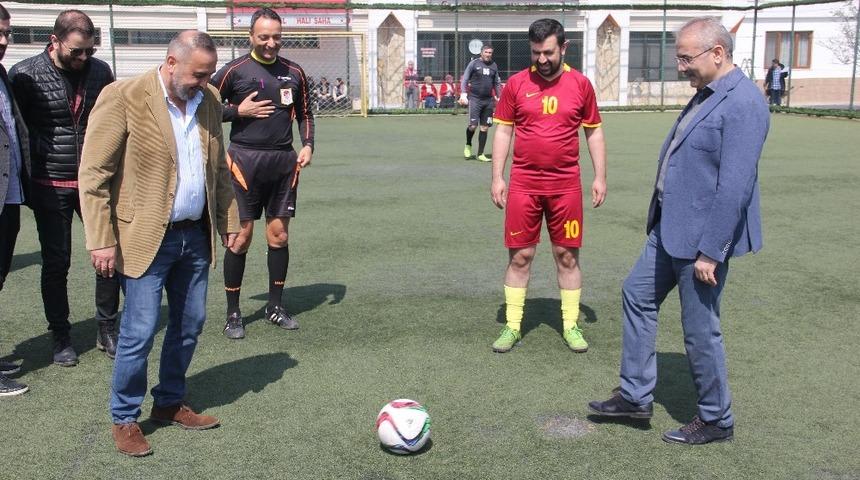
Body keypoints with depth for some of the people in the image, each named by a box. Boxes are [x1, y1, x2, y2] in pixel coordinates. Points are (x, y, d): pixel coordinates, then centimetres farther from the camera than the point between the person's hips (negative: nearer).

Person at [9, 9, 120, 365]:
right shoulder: (25, 75, -8)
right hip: (50, 187, -2)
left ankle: (107, 331, 19)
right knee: (56, 263, 7)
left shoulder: (100, 71, 1)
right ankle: (61, 338, 22)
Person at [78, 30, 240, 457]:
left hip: (195, 235, 6)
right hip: (145, 238, -6)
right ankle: (124, 419, 17)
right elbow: (93, 174, -12)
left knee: (189, 326, 14)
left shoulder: (208, 100, 6)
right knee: (139, 333, -2)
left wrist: (229, 221, 13)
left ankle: (169, 403, 32)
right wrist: (101, 241, -16)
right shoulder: (122, 97, -12)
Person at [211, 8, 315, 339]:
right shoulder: (235, 70, -3)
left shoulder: (294, 72, 8)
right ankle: (233, 313, 11)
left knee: (279, 235, 8)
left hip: (283, 162, 4)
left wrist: (307, 145, 3)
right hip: (245, 160, -4)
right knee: (241, 236, -2)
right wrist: (239, 111, -11)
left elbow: (304, 114, 18)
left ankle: (275, 306, 23)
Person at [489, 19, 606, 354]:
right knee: (520, 256, 4)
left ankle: (570, 325, 19)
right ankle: (512, 326, 15)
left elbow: (594, 132, 7)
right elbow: (503, 131, 4)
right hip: (523, 184, 0)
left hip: (566, 185, 0)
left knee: (567, 255, 7)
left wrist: (600, 177, 1)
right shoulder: (516, 84, -1)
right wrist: (497, 178, -2)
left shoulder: (580, 84, 0)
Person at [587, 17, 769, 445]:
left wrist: (711, 252, -23)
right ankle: (635, 396, 28)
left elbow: (734, 187, -24)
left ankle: (716, 420, 24)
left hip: (702, 236, -10)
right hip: (671, 229, 10)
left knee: (700, 330, 3)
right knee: (637, 296, 16)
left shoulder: (743, 103, -20)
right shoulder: (706, 93, 10)